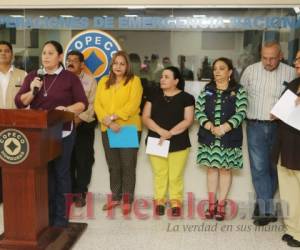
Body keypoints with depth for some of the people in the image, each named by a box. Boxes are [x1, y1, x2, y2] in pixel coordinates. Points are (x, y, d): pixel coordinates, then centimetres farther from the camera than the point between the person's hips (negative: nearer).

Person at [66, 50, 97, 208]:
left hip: (84, 125, -2)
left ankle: (80, 193, 11)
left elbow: (92, 104, -4)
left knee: (83, 160, 0)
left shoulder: (90, 80, 2)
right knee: (68, 160, 5)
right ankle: (70, 192, 17)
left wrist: (79, 119, -14)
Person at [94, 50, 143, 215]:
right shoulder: (103, 81, 13)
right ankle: (115, 197, 22)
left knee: (128, 165, 0)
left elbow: (133, 105, -12)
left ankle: (127, 200, 10)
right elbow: (97, 104, 2)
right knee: (113, 166, 10)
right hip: (108, 130, 4)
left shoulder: (134, 81, 1)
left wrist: (114, 116, -18)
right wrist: (108, 122, -12)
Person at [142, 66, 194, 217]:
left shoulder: (186, 98, 2)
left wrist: (170, 133, -15)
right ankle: (159, 201, 18)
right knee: (159, 174, 5)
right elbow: (145, 117, 2)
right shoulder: (154, 96, 9)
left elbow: (188, 120, -5)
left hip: (178, 143, -2)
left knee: (175, 176, 0)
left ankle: (176, 202, 15)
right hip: (156, 142, 2)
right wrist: (161, 131, -13)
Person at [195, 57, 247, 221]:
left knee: (225, 170, 5)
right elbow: (198, 111, 2)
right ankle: (211, 204, 21)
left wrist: (225, 127, -22)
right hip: (209, 137, 3)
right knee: (211, 169, 10)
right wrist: (208, 125, -15)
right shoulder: (207, 90, 7)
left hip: (229, 138, -2)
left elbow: (241, 113, -9)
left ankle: (221, 205, 16)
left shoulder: (239, 91, -1)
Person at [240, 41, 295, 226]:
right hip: (256, 126, 0)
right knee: (259, 167, -3)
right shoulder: (251, 70, 1)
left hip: (280, 127, 0)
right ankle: (267, 209, 4)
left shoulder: (290, 73, -2)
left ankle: (262, 205, 25)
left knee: (273, 167, 9)